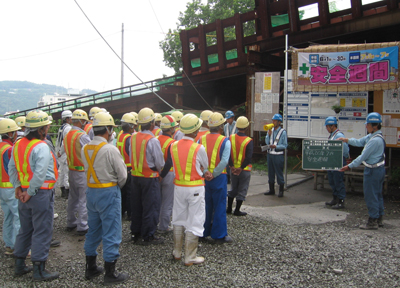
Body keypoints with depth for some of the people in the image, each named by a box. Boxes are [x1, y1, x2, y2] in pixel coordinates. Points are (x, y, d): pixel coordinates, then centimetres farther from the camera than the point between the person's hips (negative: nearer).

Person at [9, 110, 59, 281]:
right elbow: (40, 174, -26)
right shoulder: (41, 147, -19)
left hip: (24, 192, 8)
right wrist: (30, 193, -17)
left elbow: (11, 168, 13)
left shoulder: (18, 145, 7)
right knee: (42, 232, 1)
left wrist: (17, 187, 10)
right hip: (41, 193, -8)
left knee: (25, 230, 19)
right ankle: (39, 270, 9)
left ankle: (19, 266, 29)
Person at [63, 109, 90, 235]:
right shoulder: (82, 136, -19)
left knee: (73, 197, 19)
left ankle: (71, 223, 29)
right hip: (83, 172, -8)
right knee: (84, 200, -1)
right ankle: (82, 227, 4)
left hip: (71, 170, 8)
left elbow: (66, 152, 12)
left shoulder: (67, 135, 6)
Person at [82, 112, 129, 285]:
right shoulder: (110, 150, -18)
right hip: (109, 193, -7)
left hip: (91, 191, 7)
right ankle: (110, 274, 11)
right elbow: (122, 175, -13)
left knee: (93, 230, 19)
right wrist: (117, 187, 7)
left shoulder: (85, 149, 2)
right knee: (111, 233, 3)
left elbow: (88, 170, 9)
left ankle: (90, 268, 30)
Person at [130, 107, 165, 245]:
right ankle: (148, 236, 10)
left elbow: (131, 157, 9)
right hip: (150, 177, -7)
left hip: (135, 175, 7)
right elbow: (160, 163, -12)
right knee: (151, 206, 4)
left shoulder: (133, 137, 0)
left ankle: (135, 233, 28)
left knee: (136, 204, 17)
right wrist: (159, 171, 7)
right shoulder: (153, 140, -18)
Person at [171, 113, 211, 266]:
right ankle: (190, 257, 11)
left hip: (179, 187, 5)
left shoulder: (173, 146, -1)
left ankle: (177, 252, 28)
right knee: (194, 222, 4)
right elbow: (205, 166, 0)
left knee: (179, 219, 18)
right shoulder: (199, 148, -16)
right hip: (195, 189, -5)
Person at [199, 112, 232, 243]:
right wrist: (213, 174, -12)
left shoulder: (201, 139, 1)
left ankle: (203, 232, 25)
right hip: (219, 178, -4)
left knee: (205, 204, 15)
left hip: (203, 177, 4)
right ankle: (219, 235, 11)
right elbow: (224, 161, -20)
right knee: (219, 206, 5)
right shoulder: (225, 141, -10)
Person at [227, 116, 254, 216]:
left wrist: (232, 166, -7)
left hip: (233, 169, 4)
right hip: (245, 170, -4)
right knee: (242, 190, 8)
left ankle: (229, 208, 26)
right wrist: (241, 168, -15)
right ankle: (237, 211, 13)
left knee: (233, 189, 20)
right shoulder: (248, 141, -16)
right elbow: (248, 157, -21)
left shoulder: (231, 138, -4)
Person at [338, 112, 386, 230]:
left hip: (373, 170, -10)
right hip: (379, 169, 10)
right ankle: (379, 219, 27)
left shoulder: (375, 140, -23)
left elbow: (363, 156, -21)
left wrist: (350, 166, -16)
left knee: (371, 196, -1)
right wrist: (345, 140, 7)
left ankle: (372, 222, 8)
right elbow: (359, 142, 17)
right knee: (377, 195, 17)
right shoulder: (371, 136, 7)